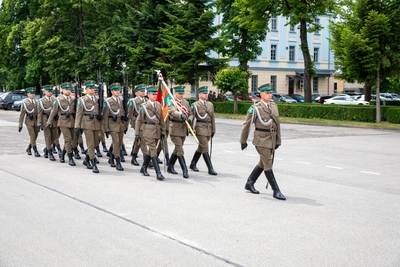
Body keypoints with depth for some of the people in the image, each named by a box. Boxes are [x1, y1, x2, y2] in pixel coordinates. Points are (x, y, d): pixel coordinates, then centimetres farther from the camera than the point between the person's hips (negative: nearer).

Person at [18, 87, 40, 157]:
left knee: (35, 136, 8)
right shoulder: (25, 102, -2)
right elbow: (22, 114, -2)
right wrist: (20, 125, -5)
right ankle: (35, 151, -6)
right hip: (29, 120, -4)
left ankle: (29, 149, 31)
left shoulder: (36, 102, 8)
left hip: (36, 120, 4)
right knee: (32, 136, -10)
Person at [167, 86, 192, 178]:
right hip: (175, 128, -7)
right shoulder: (171, 102, -8)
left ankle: (170, 167, 29)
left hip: (184, 129, 7)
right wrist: (181, 115, -46)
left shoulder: (186, 102, 13)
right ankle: (185, 170, -9)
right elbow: (173, 111, -29)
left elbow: (190, 113, 21)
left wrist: (188, 119, 3)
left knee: (177, 149, 16)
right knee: (180, 150, -9)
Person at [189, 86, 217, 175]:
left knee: (201, 148, 15)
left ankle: (193, 164, 30)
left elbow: (212, 118, 16)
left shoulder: (210, 104, 14)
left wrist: (213, 130, 14)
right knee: (205, 148, -9)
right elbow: (192, 115, -9)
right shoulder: (195, 105, -2)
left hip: (208, 129, 6)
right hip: (200, 128, -6)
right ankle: (210, 168, -8)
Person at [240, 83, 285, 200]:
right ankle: (276, 191, 1)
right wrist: (243, 141, -2)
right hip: (261, 140, -7)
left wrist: (278, 140, 13)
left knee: (262, 164, 17)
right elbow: (246, 125, -4)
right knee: (268, 166, -5)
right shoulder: (255, 108, -8)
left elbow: (277, 124, 14)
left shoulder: (274, 106, 10)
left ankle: (249, 184, 32)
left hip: (272, 141, 7)